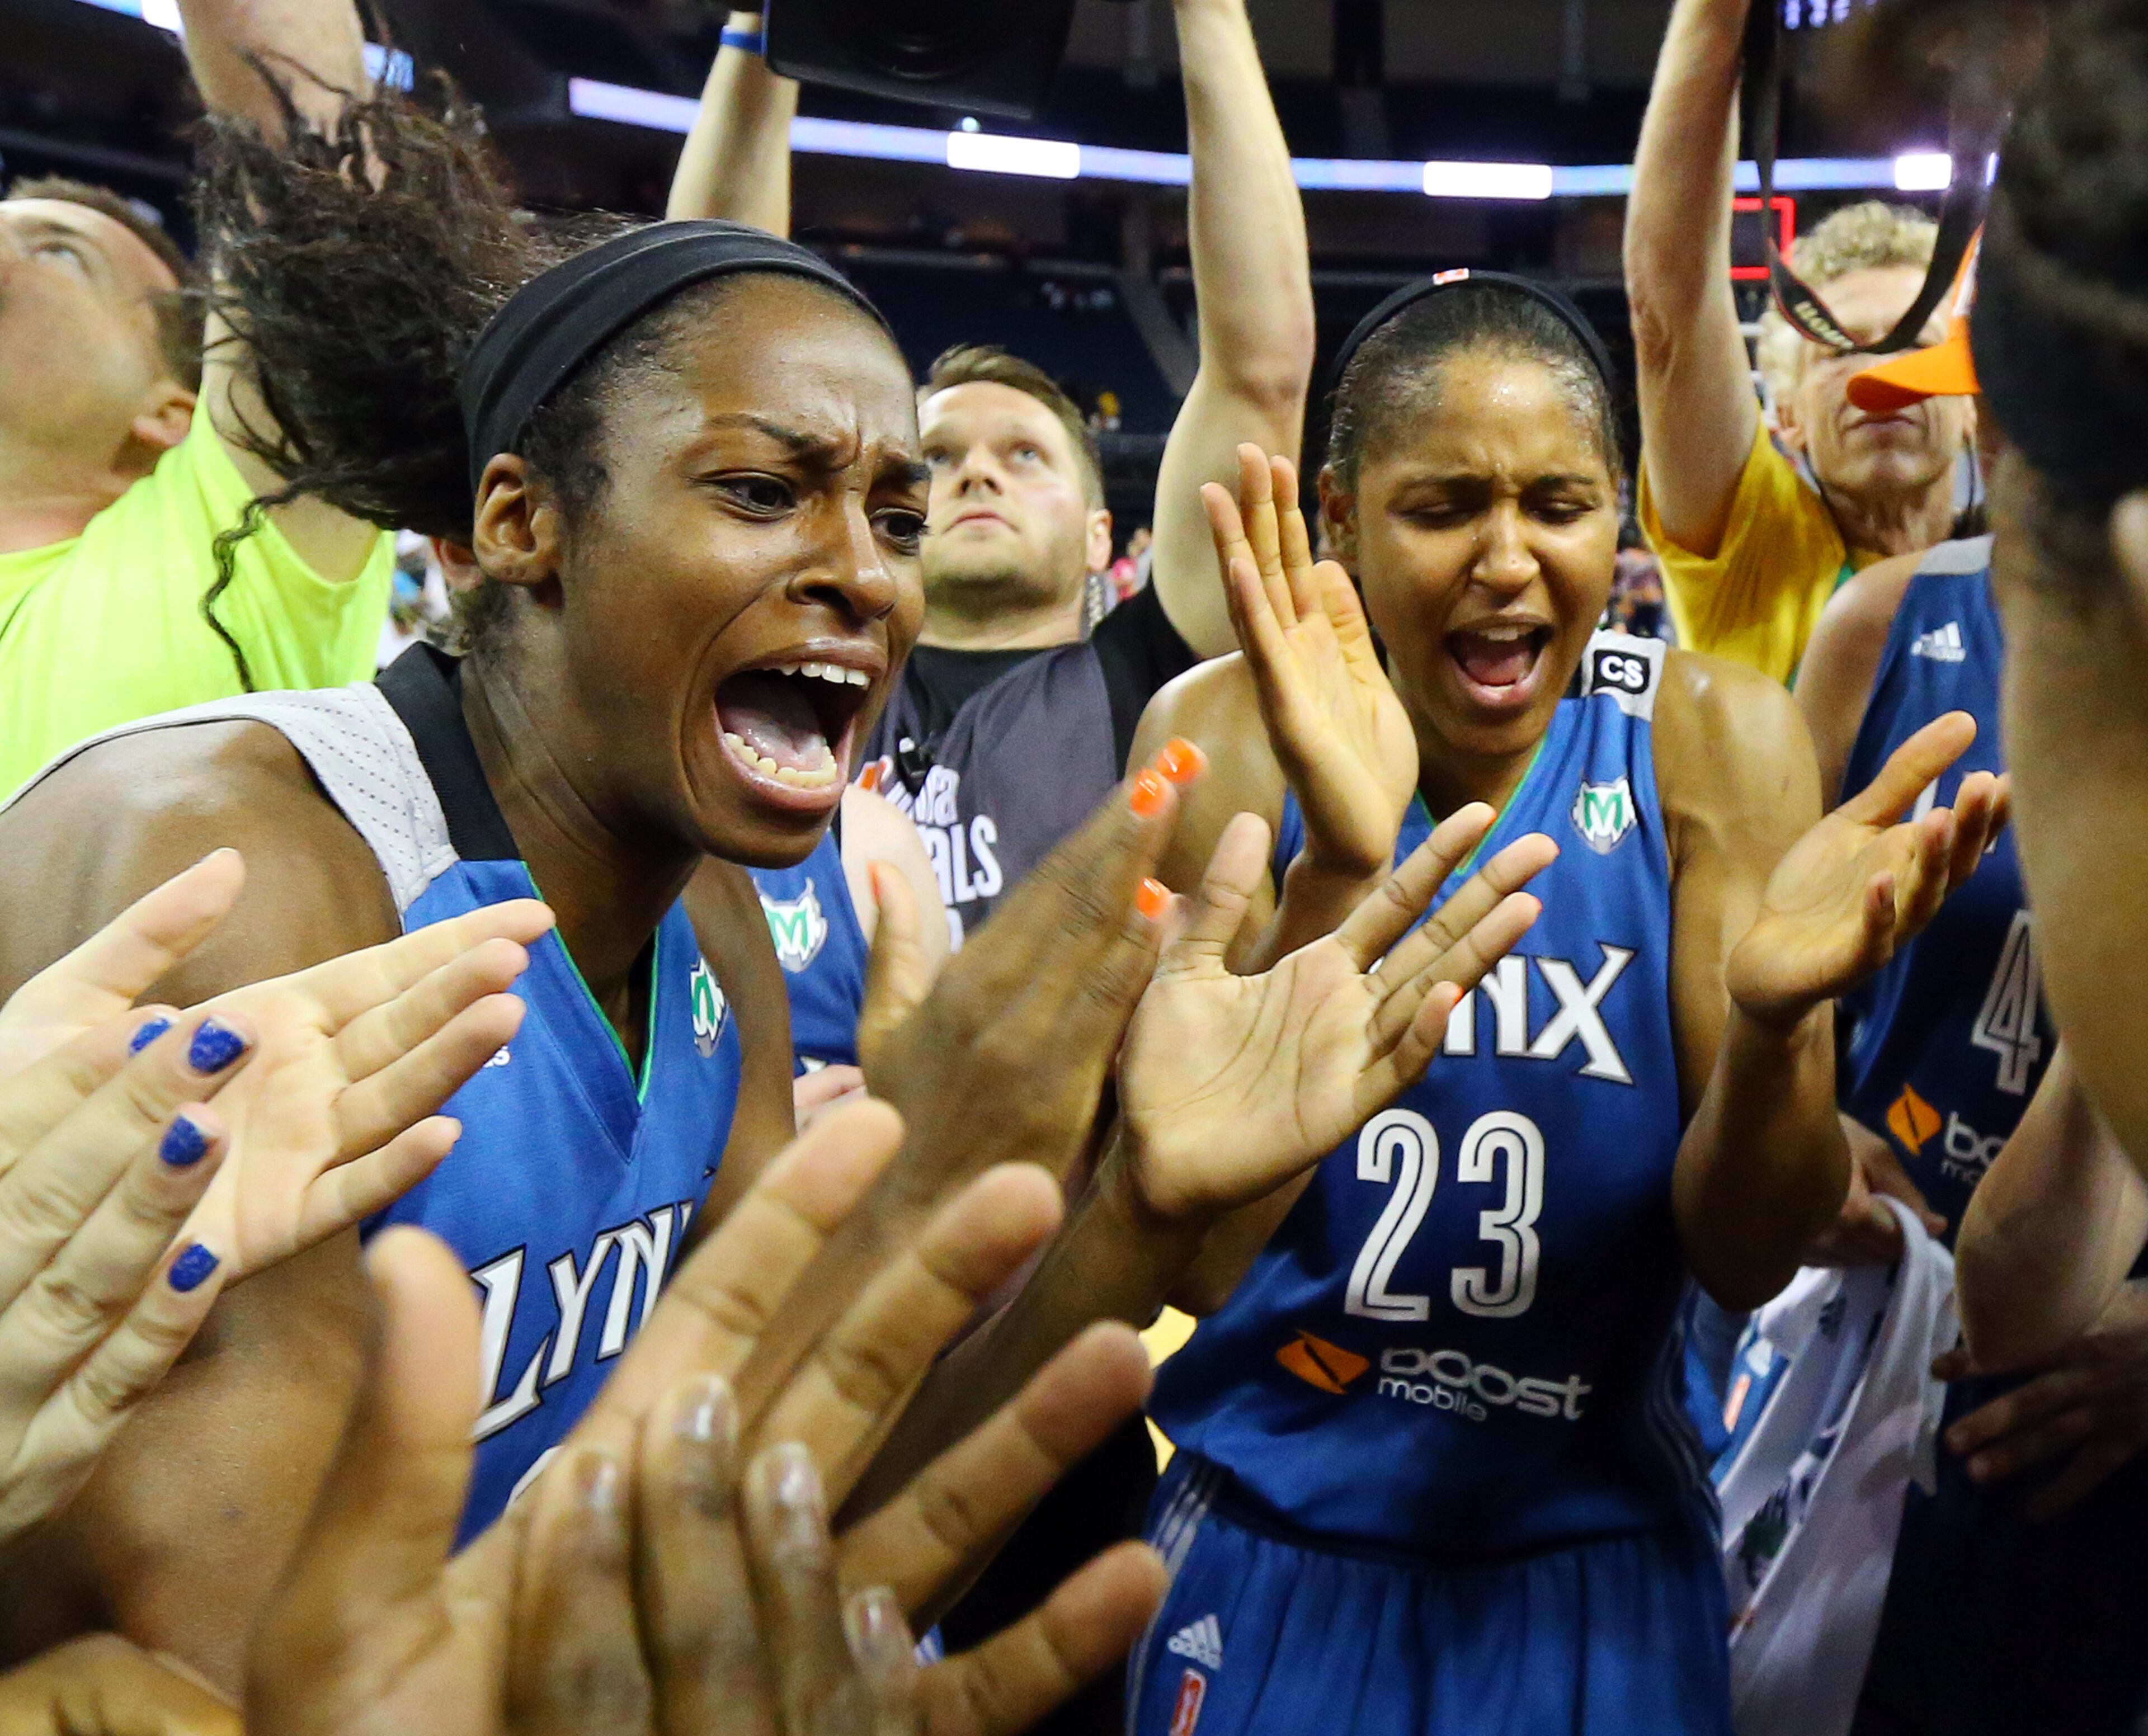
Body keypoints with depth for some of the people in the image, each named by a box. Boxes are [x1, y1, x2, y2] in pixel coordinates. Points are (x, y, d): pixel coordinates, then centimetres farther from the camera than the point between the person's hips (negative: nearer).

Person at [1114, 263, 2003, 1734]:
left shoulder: (1712, 740, -10)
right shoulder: (1229, 735, -13)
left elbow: (1747, 1260, -10)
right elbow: (1195, 1258, -21)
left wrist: (1770, 1021, -31)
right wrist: (1337, 871, -33)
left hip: (1599, 1559, 1)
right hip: (1274, 1540, 0)